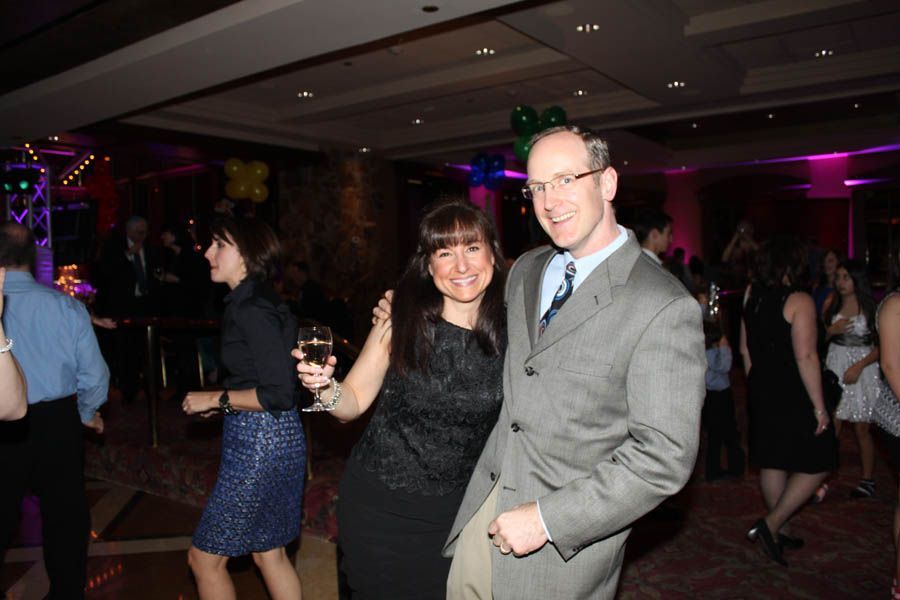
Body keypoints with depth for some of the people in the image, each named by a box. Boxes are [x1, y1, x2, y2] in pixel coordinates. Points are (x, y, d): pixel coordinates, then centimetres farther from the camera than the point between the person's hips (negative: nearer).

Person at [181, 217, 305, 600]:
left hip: (260, 444, -10)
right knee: (268, 552, 20)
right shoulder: (252, 301, 11)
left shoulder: (252, 309, -19)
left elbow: (280, 394, -23)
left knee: (204, 557, 7)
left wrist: (217, 399, -13)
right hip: (269, 440, 10)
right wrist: (224, 401, 12)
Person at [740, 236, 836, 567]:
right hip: (794, 396, -7)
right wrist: (819, 406, -15)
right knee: (816, 463, 6)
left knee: (772, 462, 16)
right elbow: (805, 357, -20)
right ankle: (771, 524, -1)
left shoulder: (751, 298, 5)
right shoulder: (799, 301, -15)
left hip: (761, 394, 7)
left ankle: (776, 531, 28)